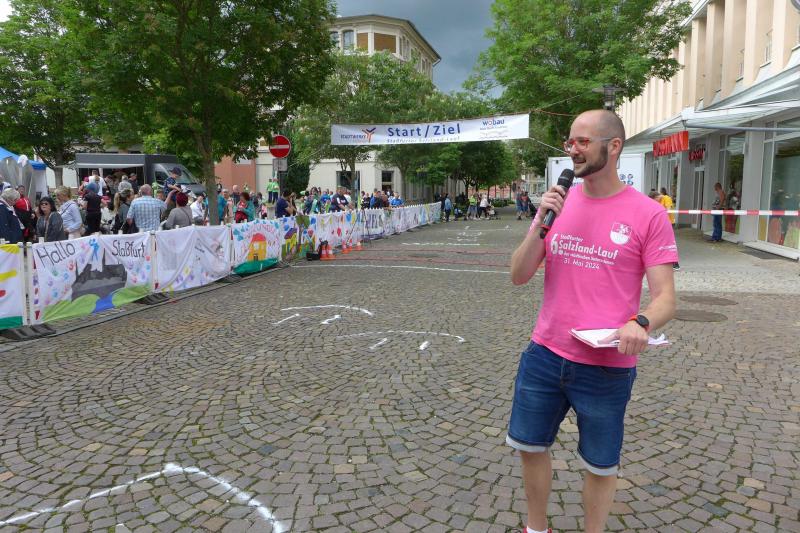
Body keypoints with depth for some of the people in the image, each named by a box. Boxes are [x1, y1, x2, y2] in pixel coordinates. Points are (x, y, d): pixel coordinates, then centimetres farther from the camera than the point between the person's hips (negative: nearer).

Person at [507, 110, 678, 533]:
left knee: (601, 465, 14)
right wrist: (541, 223, -13)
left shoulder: (648, 214, -9)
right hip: (543, 355, 5)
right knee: (530, 446, 19)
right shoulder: (558, 203, 3)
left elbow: (665, 297, -8)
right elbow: (518, 277, 0)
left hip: (607, 368, -4)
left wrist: (640, 323, -30)